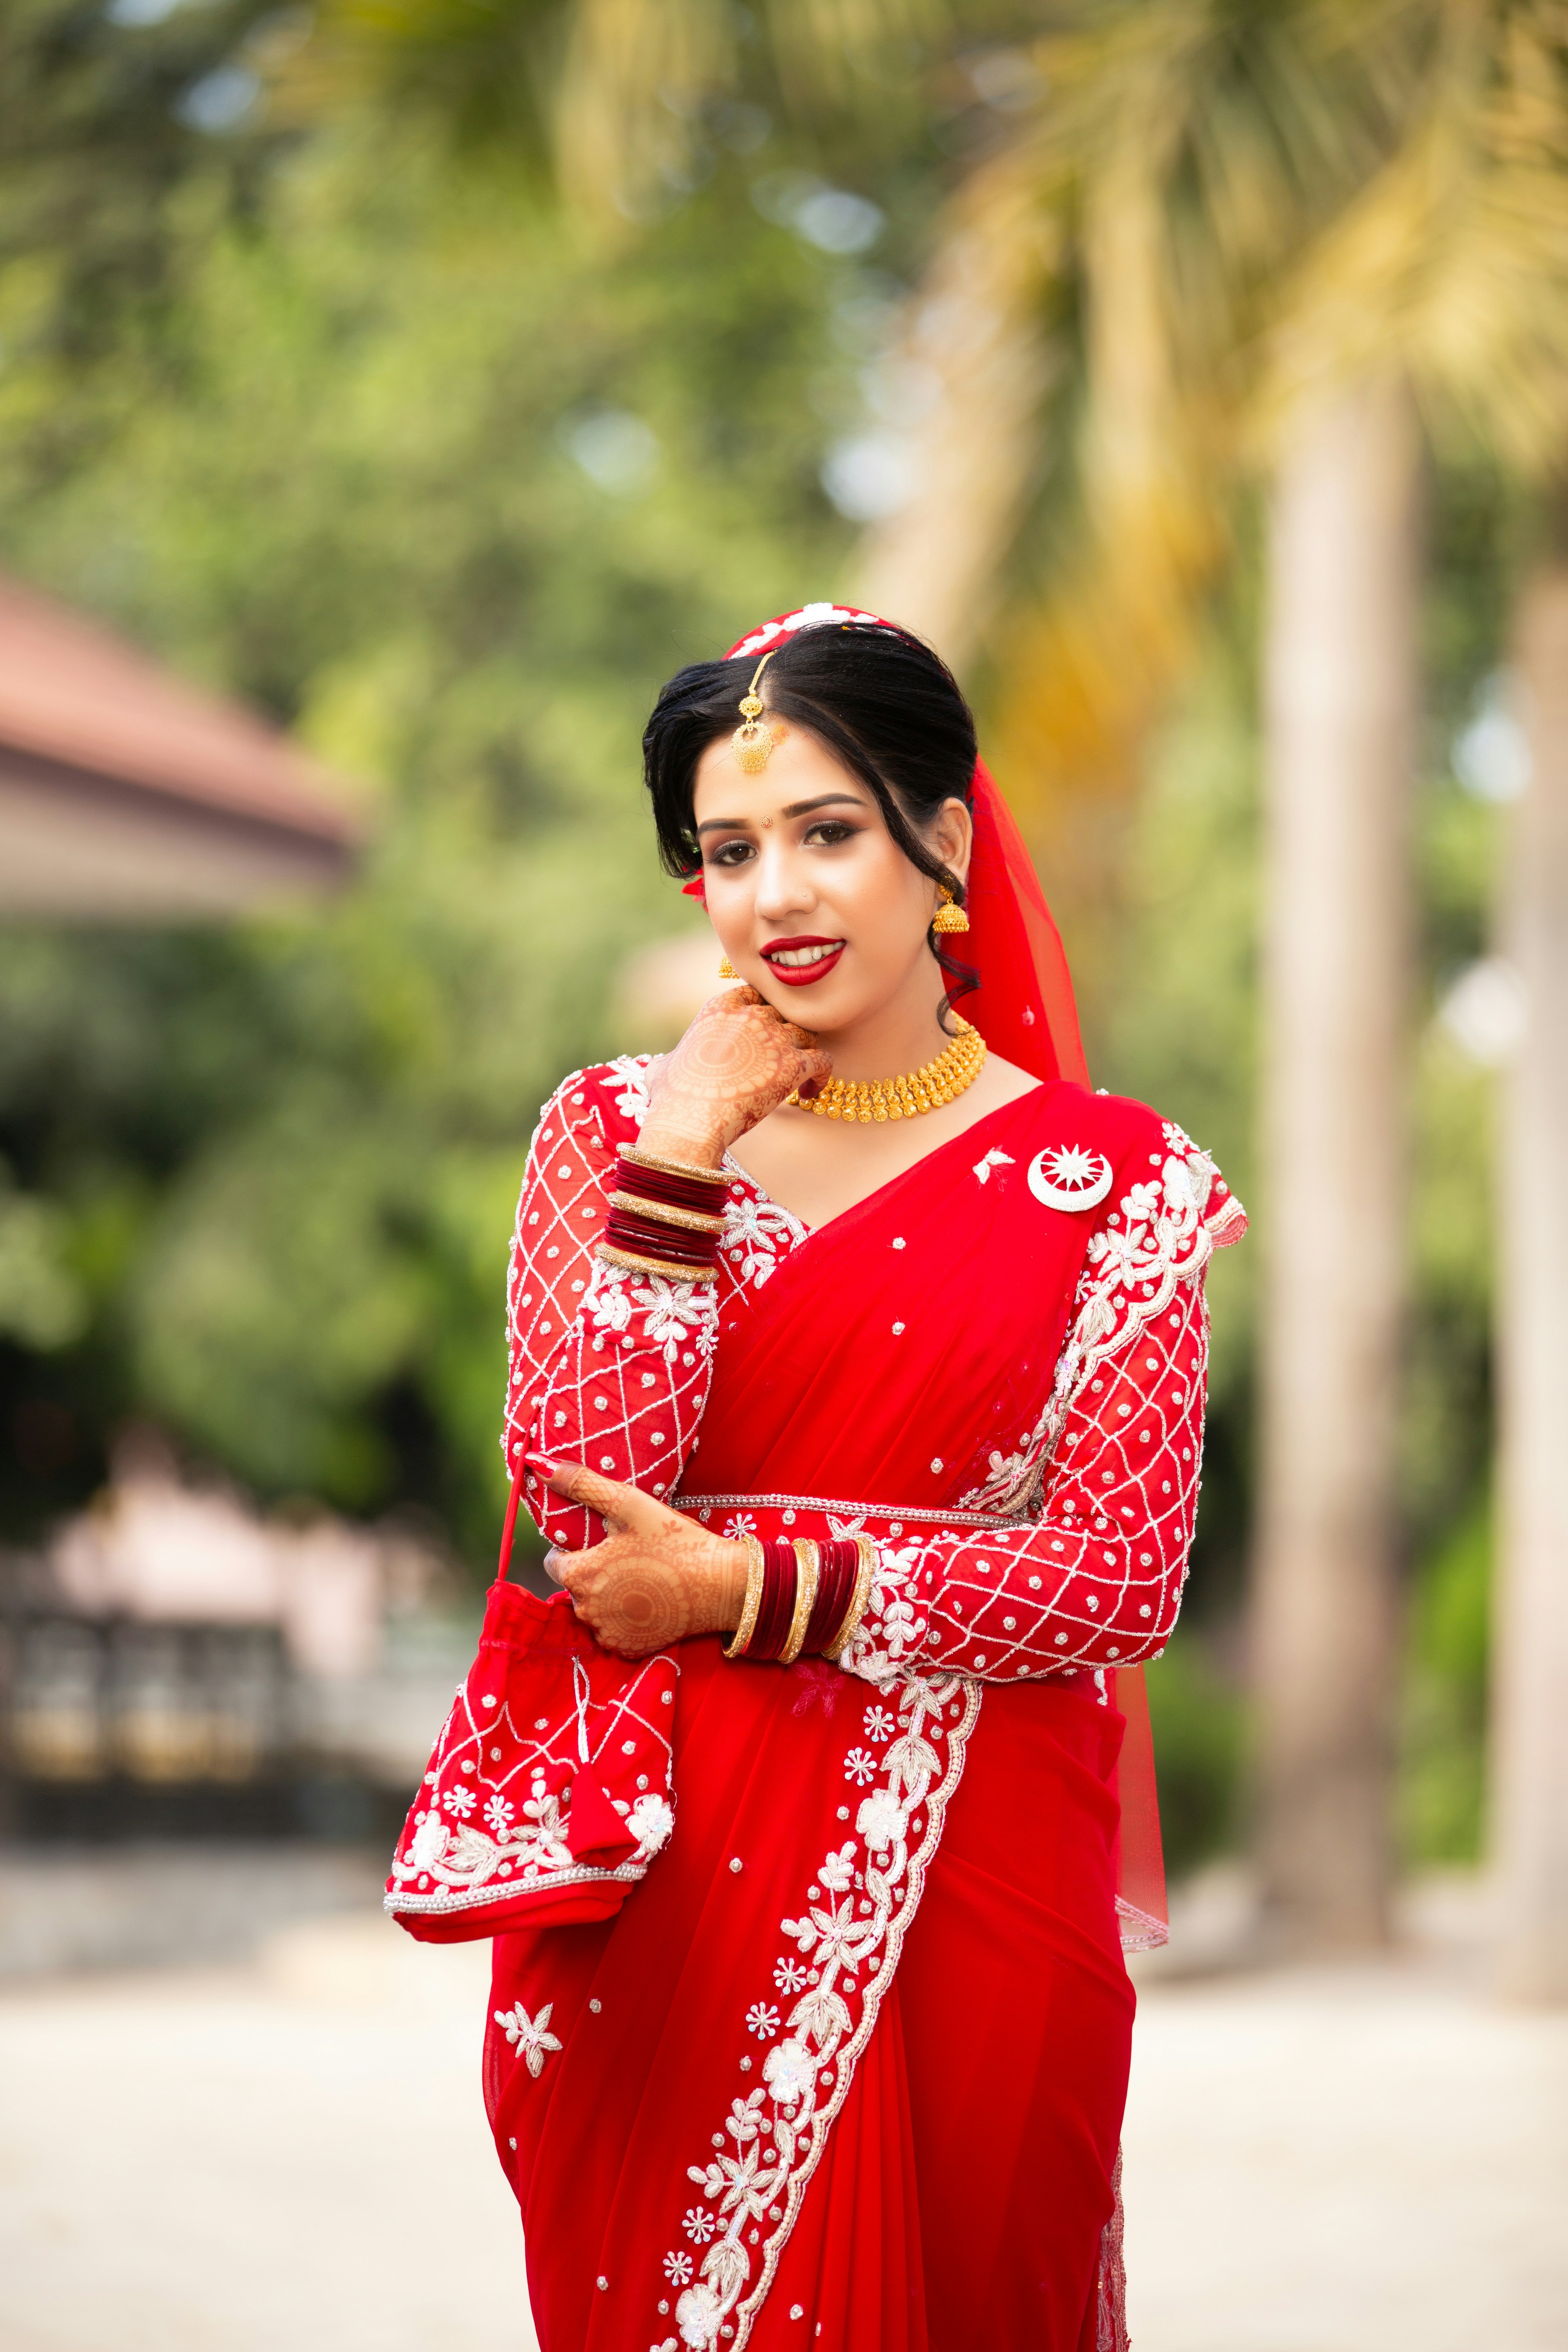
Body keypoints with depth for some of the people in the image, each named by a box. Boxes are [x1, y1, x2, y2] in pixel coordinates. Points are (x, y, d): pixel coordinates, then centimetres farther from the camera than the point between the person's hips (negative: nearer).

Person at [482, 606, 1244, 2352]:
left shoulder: (1111, 1182, -1)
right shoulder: (613, 1129, 4)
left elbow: (1126, 1580, -10)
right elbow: (580, 1504, -9)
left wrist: (742, 1591, -13)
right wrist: (683, 1163, -13)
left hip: (966, 1875, -1)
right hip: (659, 1868, 2)